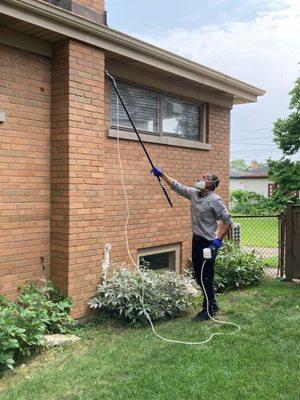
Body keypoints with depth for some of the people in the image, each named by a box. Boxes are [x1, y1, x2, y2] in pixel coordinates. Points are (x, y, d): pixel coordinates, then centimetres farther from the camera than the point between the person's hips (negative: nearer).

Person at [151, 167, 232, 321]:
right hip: (197, 240, 8)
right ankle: (212, 304, 33)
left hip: (209, 243, -8)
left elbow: (227, 220, -15)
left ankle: (208, 310, 17)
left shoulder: (215, 200, -17)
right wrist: (162, 174, 7)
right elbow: (177, 186, 11)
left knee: (207, 278, 2)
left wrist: (219, 239, -18)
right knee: (199, 276, 17)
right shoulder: (194, 193, 4)